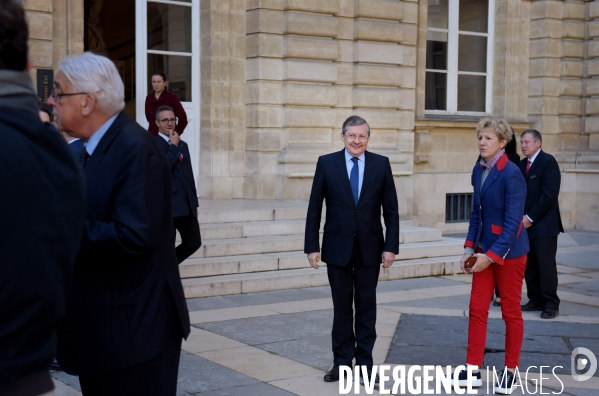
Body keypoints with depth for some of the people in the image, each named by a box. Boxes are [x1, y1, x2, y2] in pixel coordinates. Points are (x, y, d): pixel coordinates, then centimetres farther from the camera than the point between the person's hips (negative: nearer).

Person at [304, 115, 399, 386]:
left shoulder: (381, 164, 0)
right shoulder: (326, 163, -2)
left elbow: (391, 210, 1)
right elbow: (314, 209, -1)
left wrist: (391, 246, -5)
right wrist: (312, 246, -5)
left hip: (370, 247, 1)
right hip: (338, 246, 0)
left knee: (366, 306, 7)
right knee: (341, 306, 7)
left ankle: (364, 361, 17)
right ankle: (342, 361, 17)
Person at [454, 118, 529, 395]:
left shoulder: (511, 174, -18)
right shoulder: (479, 170, 5)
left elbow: (513, 222, -20)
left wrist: (492, 255, -20)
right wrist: (470, 248, 5)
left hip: (508, 251, -7)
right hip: (485, 250, 7)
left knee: (510, 311, 6)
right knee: (477, 309, 6)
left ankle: (510, 371, 19)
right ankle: (473, 371, 13)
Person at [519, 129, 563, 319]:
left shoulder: (548, 161, -8)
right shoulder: (522, 164, 13)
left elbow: (549, 194, -15)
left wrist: (530, 218, -14)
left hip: (543, 225, -7)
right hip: (526, 223, 7)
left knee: (546, 264, -3)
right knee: (530, 266, 8)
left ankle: (551, 304, 4)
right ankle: (536, 300, 17)